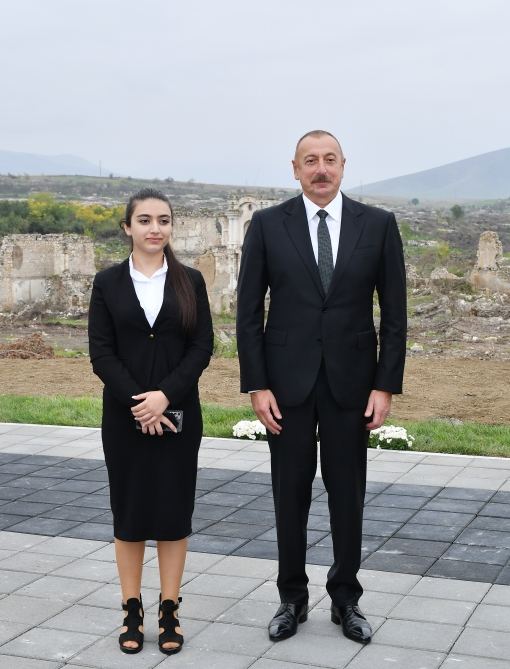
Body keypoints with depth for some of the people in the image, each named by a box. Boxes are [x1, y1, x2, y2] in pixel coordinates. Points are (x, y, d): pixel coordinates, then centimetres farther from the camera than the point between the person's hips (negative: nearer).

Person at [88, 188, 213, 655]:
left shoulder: (190, 281, 3)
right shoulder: (108, 282, 1)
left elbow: (202, 347, -3)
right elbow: (101, 353, -4)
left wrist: (165, 395, -15)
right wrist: (137, 403, -14)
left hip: (179, 414, 0)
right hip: (124, 416, 0)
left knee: (174, 511, 4)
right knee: (129, 512, 6)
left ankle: (169, 612, 15)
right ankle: (132, 612, 16)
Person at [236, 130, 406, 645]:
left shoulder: (378, 225, 0)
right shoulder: (267, 225, -2)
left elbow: (393, 313, 1)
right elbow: (249, 312, -2)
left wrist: (386, 386, -5)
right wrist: (256, 385, -7)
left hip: (351, 381, 1)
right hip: (288, 380, 0)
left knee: (348, 495, 9)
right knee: (290, 494, 9)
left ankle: (345, 598, 25)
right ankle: (292, 597, 25)